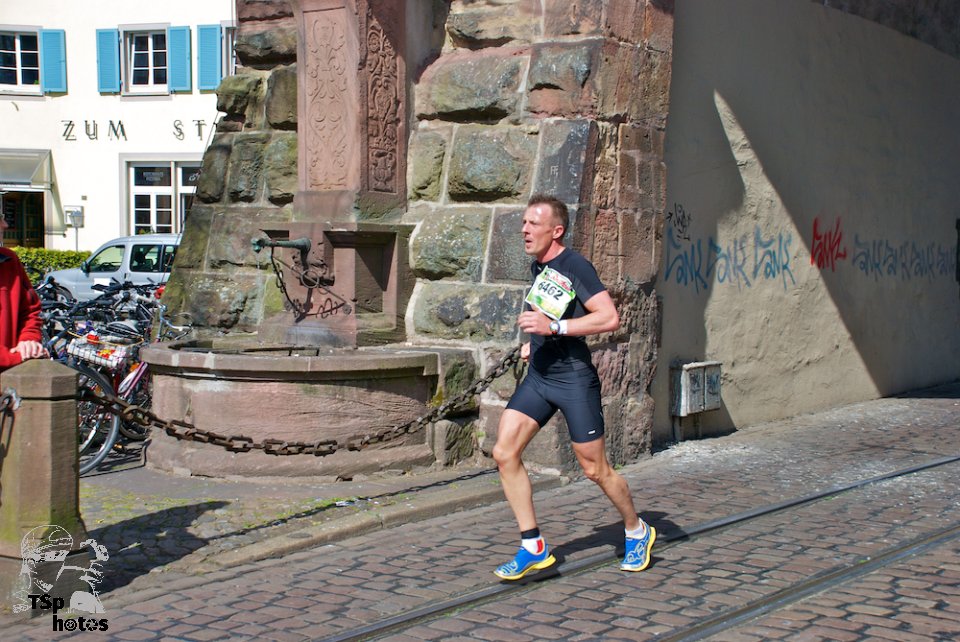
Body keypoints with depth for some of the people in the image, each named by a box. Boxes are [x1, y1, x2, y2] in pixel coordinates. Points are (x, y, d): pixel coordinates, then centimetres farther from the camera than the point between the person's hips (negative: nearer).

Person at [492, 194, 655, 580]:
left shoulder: (575, 267, -15)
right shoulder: (538, 265, 10)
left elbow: (610, 318, -23)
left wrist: (554, 326, -26)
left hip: (574, 379, -8)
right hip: (538, 375, 8)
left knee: (595, 469, 3)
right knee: (504, 454, -7)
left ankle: (637, 532, 28)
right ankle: (533, 548, 1)